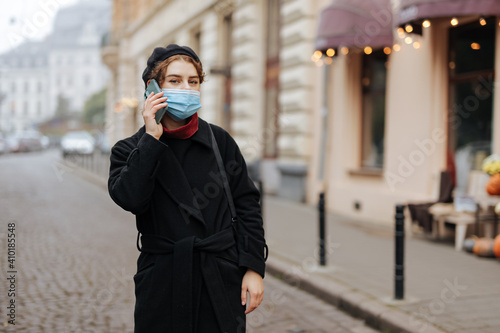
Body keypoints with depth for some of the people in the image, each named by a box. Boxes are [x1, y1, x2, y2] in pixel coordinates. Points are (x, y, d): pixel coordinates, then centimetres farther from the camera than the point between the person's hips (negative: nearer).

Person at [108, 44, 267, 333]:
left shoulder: (219, 141, 5)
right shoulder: (129, 150, 3)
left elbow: (247, 206, 6)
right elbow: (130, 199, -17)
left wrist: (254, 268, -1)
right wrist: (151, 138, -15)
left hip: (221, 280, 1)